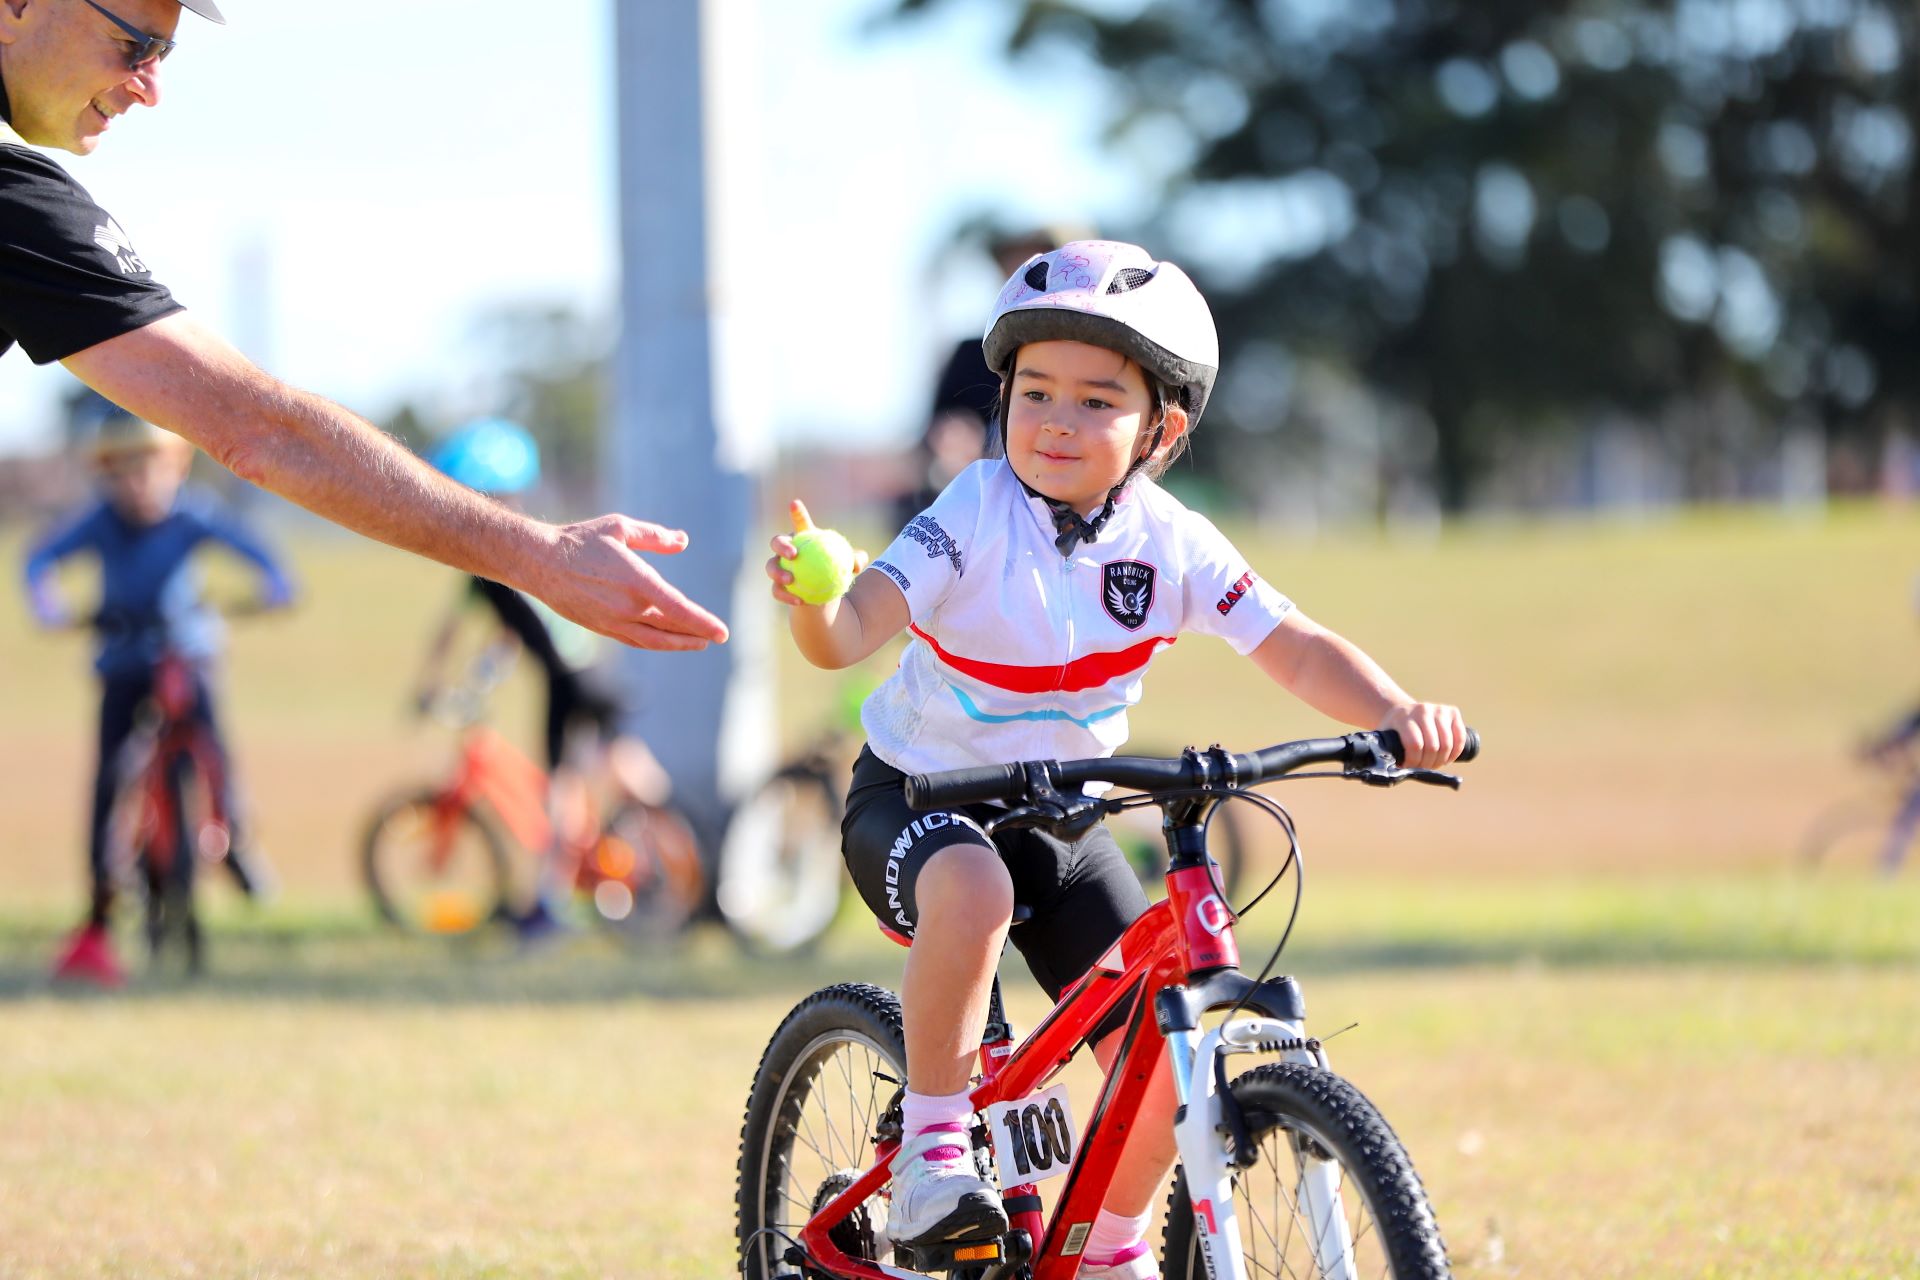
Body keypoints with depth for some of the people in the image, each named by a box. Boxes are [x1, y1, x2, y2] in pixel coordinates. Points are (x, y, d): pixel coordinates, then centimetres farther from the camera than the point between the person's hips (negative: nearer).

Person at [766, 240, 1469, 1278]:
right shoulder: (974, 518, -21)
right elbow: (855, 629, -30)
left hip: (1058, 819, 4)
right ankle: (932, 1143, -22)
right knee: (970, 886, -39)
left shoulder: (1172, 543, -10)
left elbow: (1292, 648, -13)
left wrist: (1397, 715, -30)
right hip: (917, 796, -4)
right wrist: (810, 603, -54)